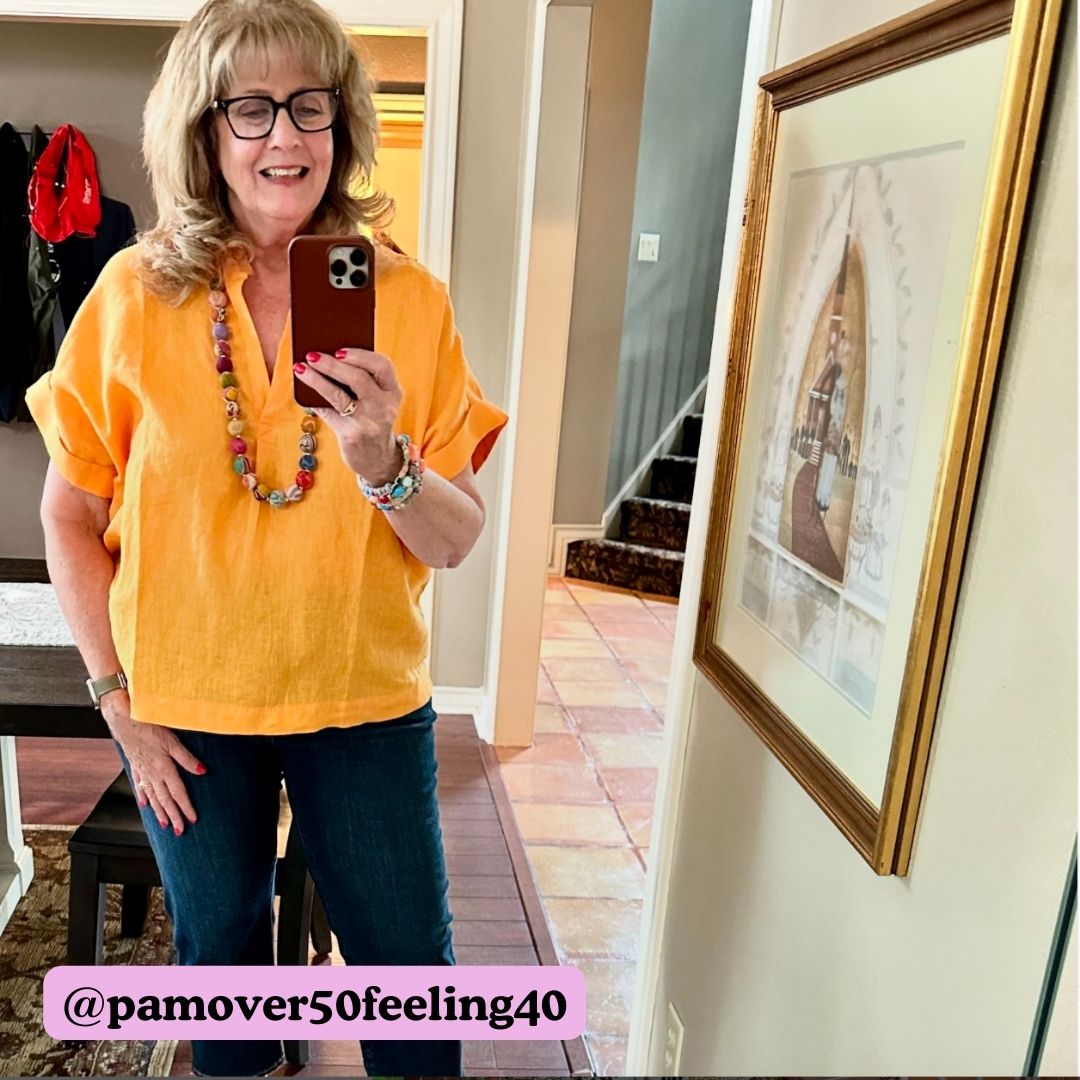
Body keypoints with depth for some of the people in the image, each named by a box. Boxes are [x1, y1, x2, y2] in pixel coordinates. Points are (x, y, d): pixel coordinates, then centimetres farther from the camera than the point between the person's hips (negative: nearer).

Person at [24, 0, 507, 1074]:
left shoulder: (410, 300, -7)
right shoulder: (134, 292, -7)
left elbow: (456, 542, -6)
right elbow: (69, 517, -1)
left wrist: (383, 463, -25)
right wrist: (120, 699, -4)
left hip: (364, 697, 0)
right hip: (187, 705, 1)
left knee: (411, 964, 12)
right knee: (220, 950, 22)